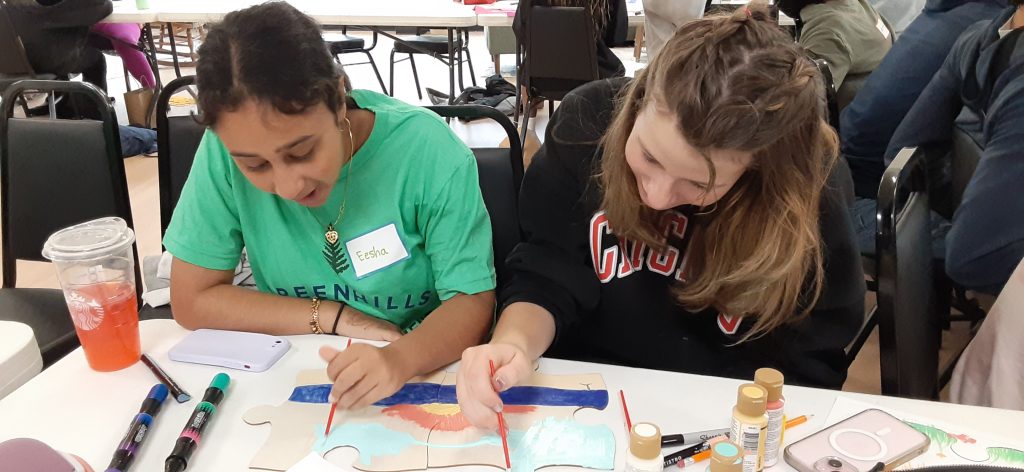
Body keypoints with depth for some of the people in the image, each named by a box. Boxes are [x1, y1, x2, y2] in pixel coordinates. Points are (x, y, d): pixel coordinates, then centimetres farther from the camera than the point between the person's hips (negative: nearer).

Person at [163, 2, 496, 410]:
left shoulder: (427, 149, -20)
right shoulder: (226, 149, -14)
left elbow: (472, 300, -15)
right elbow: (192, 300, -8)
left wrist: (400, 359, -33)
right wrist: (336, 318, -14)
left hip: (423, 373, -1)